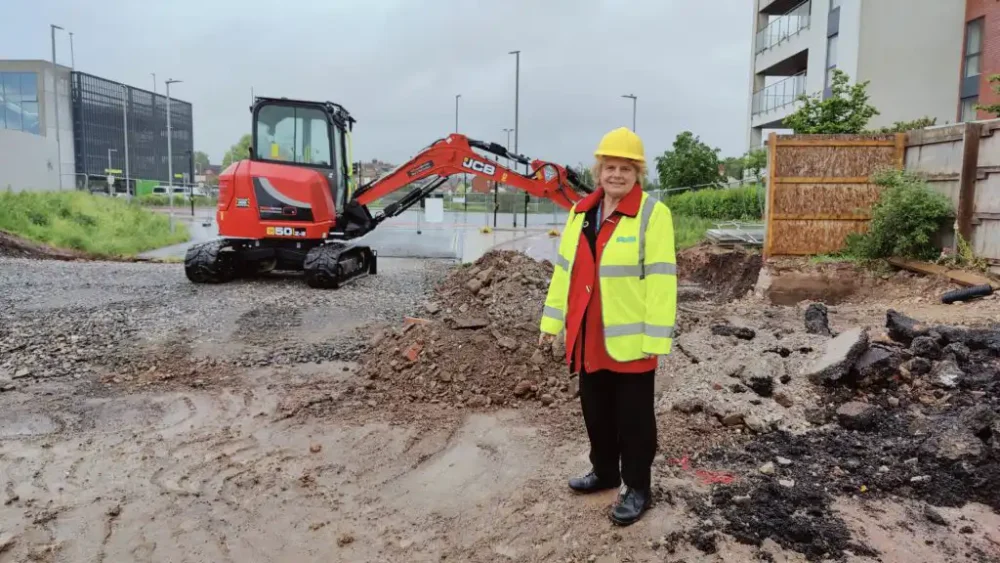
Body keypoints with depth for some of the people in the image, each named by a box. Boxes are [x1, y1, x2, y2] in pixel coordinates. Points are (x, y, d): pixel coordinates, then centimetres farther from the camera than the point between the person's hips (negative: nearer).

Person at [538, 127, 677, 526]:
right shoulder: (581, 212, 9)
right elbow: (564, 268, 13)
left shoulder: (652, 214, -11)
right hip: (588, 336, 6)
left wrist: (656, 339, -19)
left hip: (630, 338, -6)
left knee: (633, 416, 7)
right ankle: (604, 471, 39)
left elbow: (660, 279, -15)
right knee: (595, 410, 19)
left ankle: (637, 488, 24)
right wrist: (552, 320, 12)